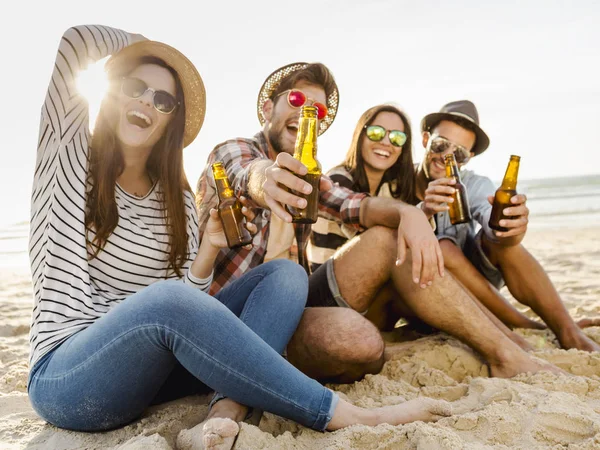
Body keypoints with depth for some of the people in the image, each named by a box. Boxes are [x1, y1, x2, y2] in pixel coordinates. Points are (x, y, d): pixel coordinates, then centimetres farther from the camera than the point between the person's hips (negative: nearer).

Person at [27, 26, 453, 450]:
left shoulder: (177, 198, 10)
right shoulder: (71, 156, 2)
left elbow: (189, 296, 3)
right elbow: (77, 40, -10)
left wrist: (210, 245, -14)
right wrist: (144, 45, 8)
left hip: (150, 363, 5)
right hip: (66, 377, -4)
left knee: (286, 275, -11)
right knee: (168, 300, -39)